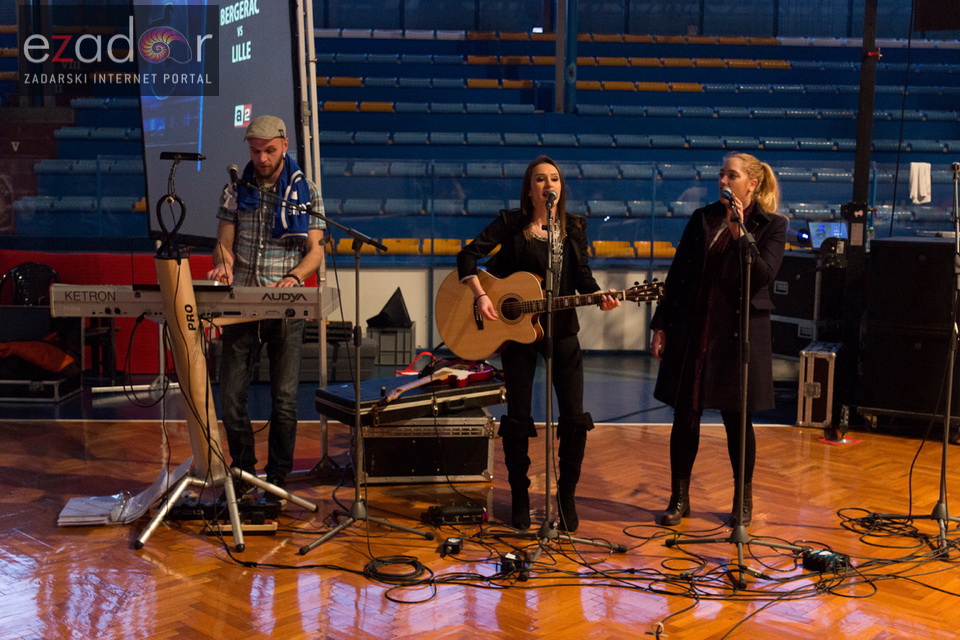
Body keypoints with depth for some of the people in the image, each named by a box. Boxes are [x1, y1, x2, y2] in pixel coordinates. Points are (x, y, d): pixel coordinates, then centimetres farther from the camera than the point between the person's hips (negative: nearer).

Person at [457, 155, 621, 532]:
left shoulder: (574, 227, 6)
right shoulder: (510, 223, -2)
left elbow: (582, 275, 3)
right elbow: (468, 256, -6)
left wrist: (600, 298, -16)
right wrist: (480, 296, -19)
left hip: (561, 329, 2)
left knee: (574, 418, -3)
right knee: (518, 419, 3)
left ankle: (566, 497, 15)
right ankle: (520, 498, 20)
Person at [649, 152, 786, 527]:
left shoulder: (772, 226, 1)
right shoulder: (703, 219, 8)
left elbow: (763, 275, -13)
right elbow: (676, 274, 8)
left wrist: (739, 232, -18)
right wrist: (661, 326, 4)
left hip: (740, 334, -2)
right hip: (693, 331, 3)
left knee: (738, 420, 5)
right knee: (685, 416, 5)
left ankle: (743, 501, 21)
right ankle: (679, 499, 18)